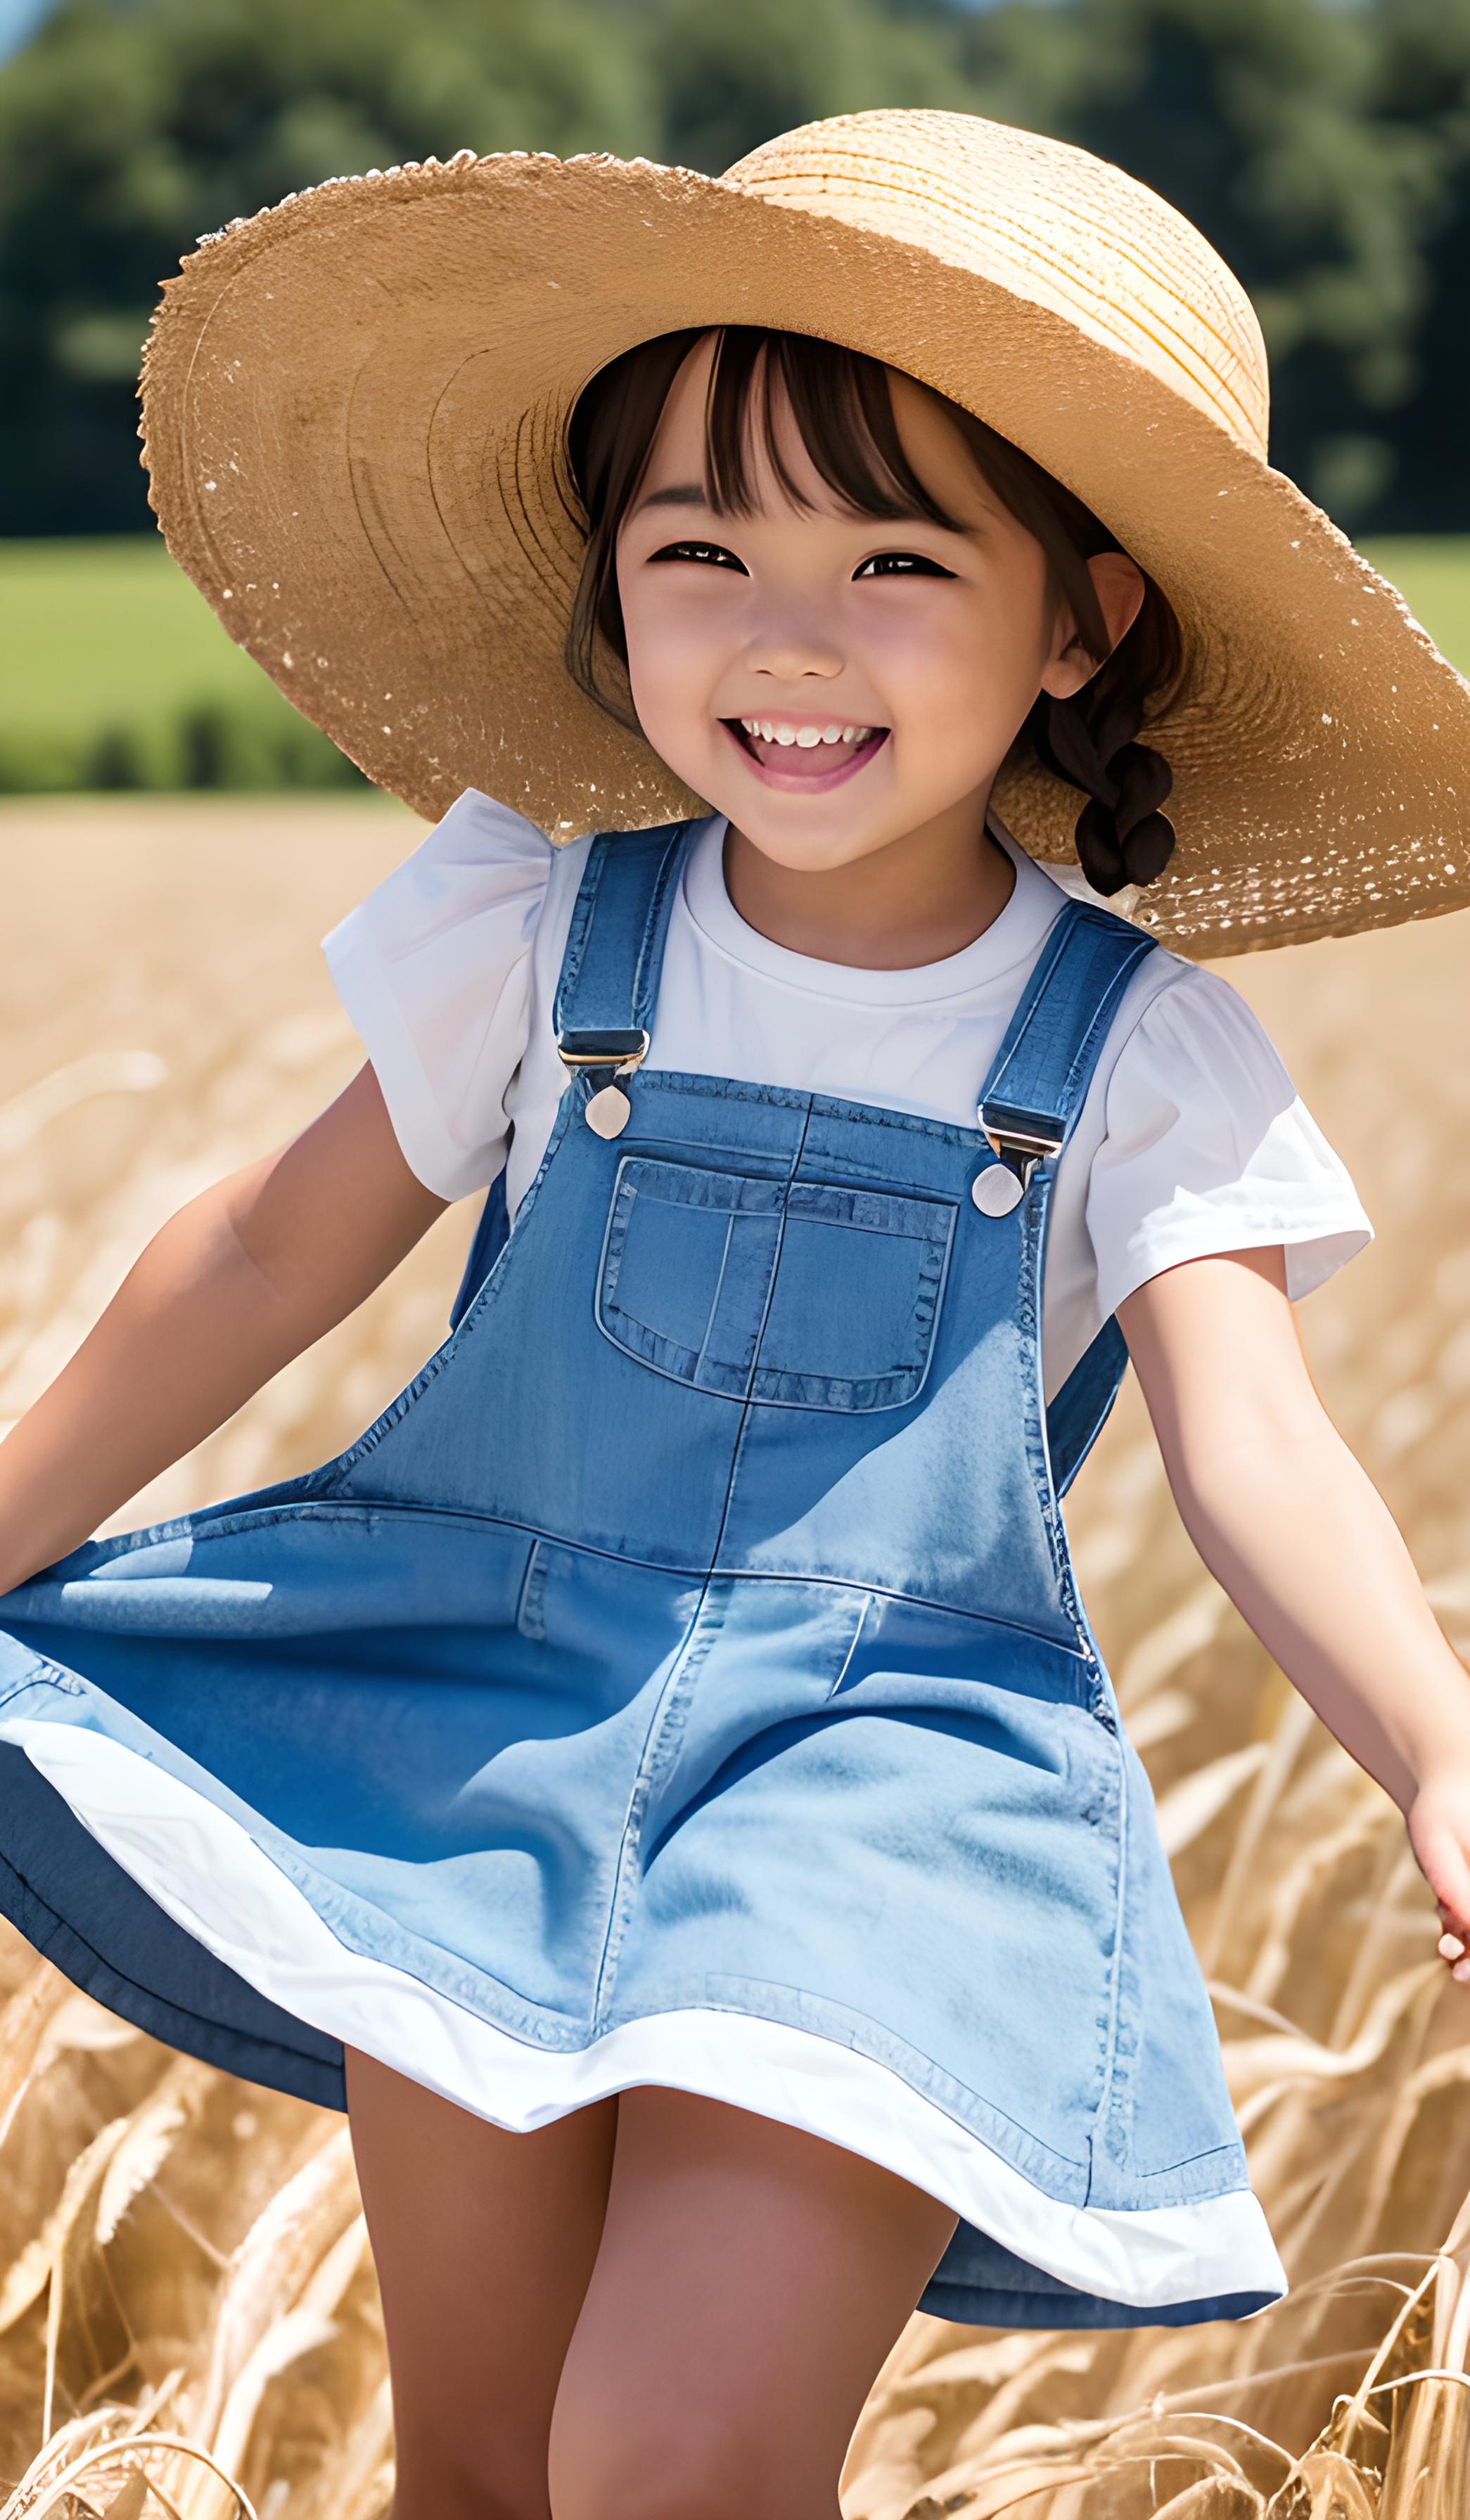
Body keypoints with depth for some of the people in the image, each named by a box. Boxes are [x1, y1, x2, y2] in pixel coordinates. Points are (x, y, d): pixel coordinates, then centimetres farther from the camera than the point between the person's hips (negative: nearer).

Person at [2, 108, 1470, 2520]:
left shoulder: (1143, 1056, -5)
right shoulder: (541, 929, 0)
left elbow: (1262, 1462, -14)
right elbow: (273, 1257, 10)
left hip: (888, 1777, -2)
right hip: (480, 1706, 3)